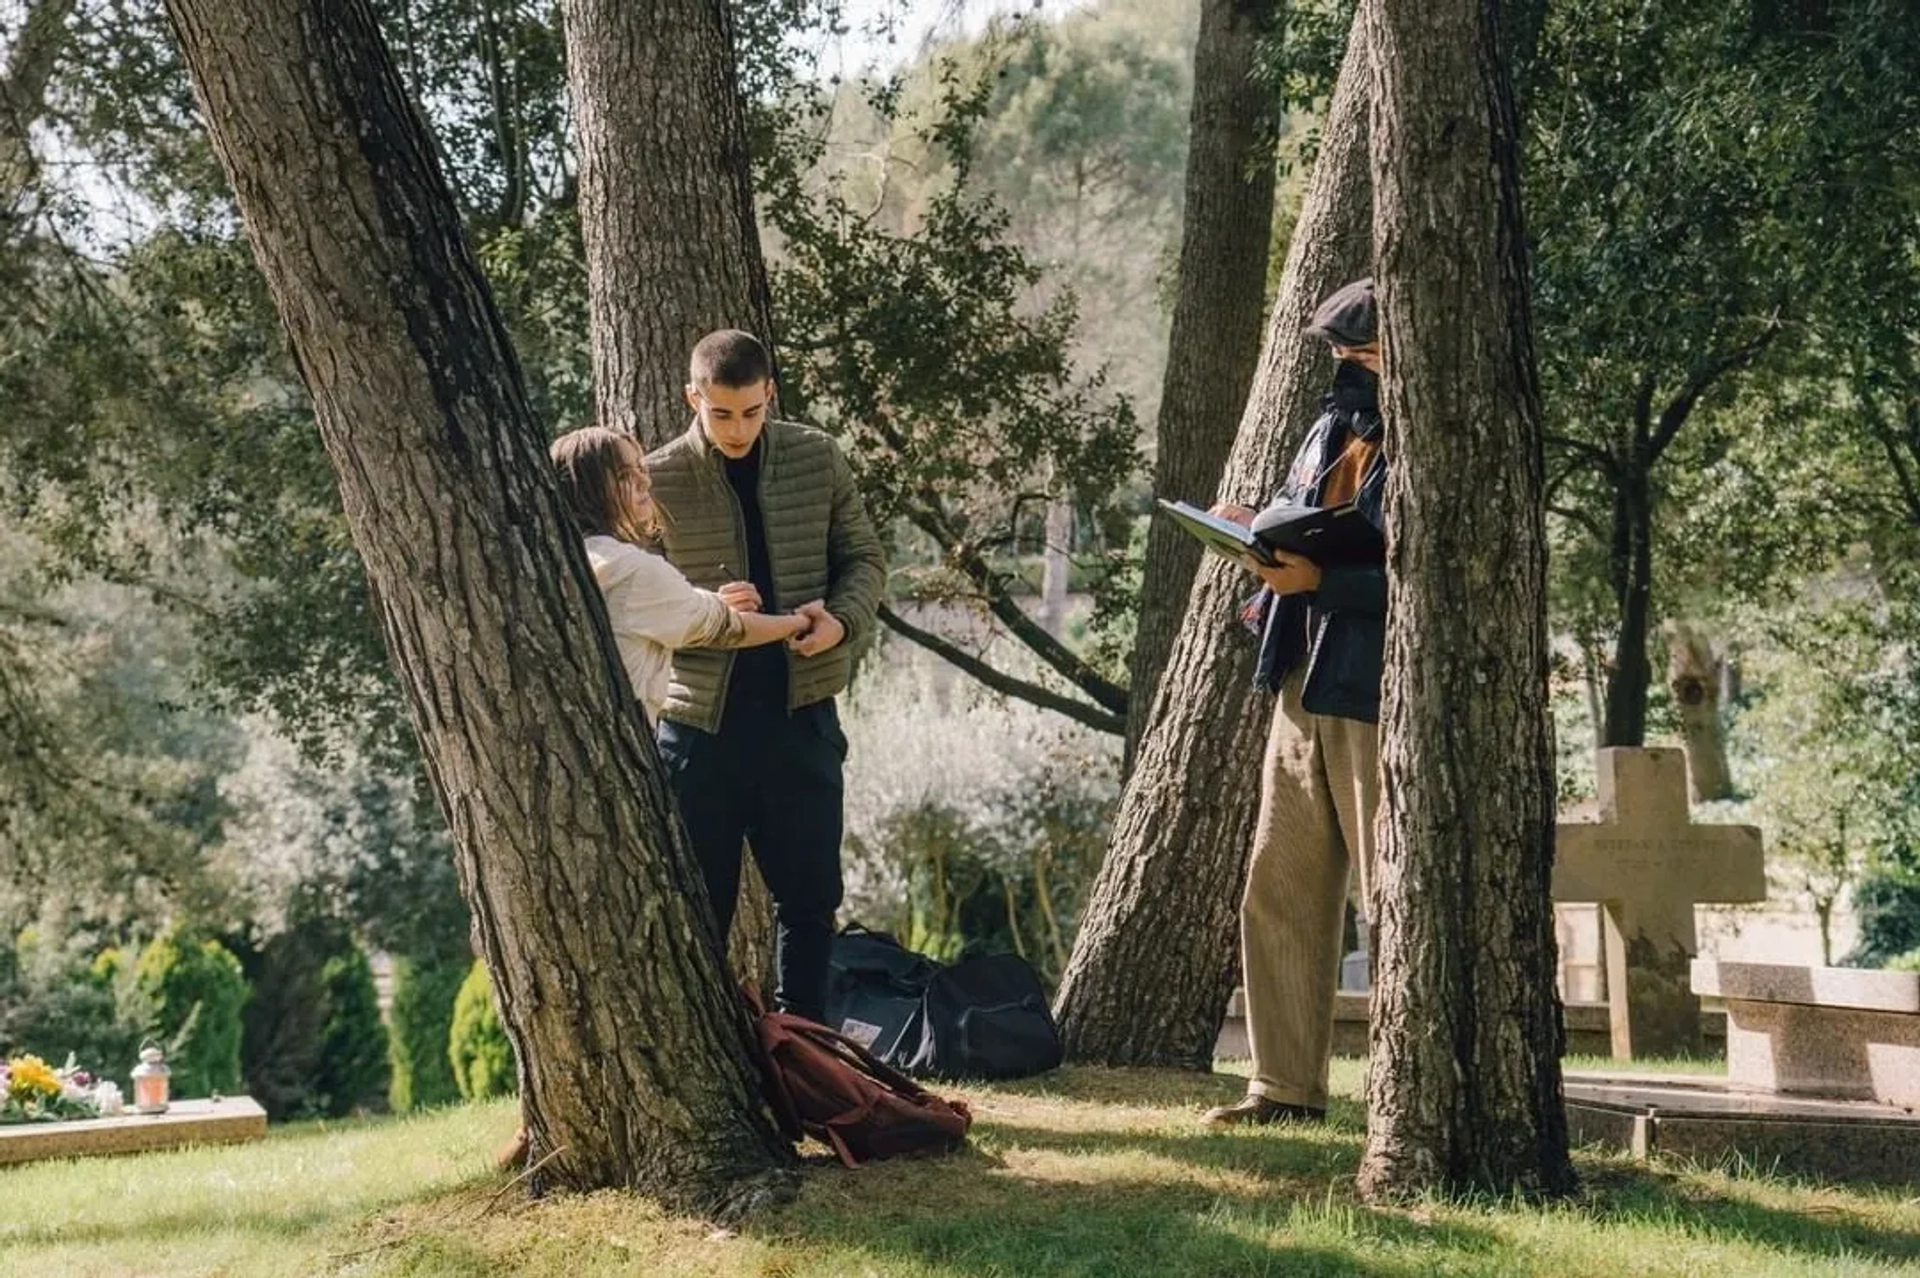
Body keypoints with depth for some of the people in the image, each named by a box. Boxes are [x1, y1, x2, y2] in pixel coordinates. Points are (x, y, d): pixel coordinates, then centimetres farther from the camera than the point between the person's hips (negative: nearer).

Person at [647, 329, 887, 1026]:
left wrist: (844, 618, -10)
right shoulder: (659, 478, -4)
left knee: (810, 896, 9)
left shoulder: (817, 459, 3)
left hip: (801, 712, 2)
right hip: (700, 716, -2)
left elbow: (863, 557, 11)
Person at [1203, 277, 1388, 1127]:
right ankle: (1286, 1086, 20)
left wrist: (1319, 579, -24)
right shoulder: (1332, 429, 15)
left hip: (1378, 701, -9)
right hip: (1304, 690, 9)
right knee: (1279, 894, 11)